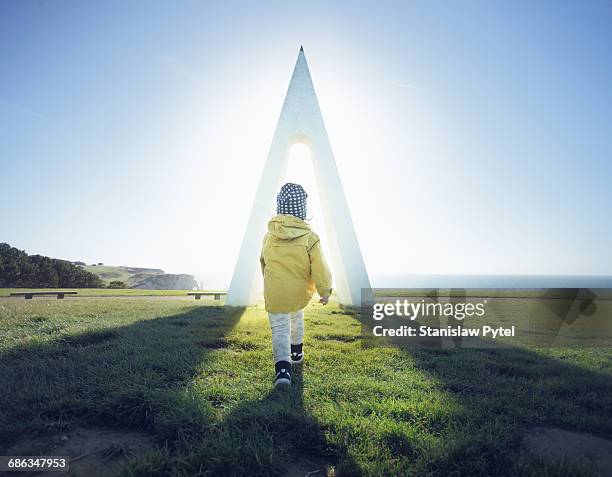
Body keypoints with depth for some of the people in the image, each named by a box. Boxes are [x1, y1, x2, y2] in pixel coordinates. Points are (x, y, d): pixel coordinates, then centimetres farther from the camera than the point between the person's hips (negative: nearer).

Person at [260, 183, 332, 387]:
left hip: (274, 294, 0)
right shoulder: (310, 237, -15)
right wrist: (325, 290, 1)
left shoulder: (269, 236, -3)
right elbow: (320, 267, -13)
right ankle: (297, 352, 45)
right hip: (300, 293, 1)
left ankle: (282, 368, -14)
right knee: (297, 317, 27)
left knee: (280, 328, 6)